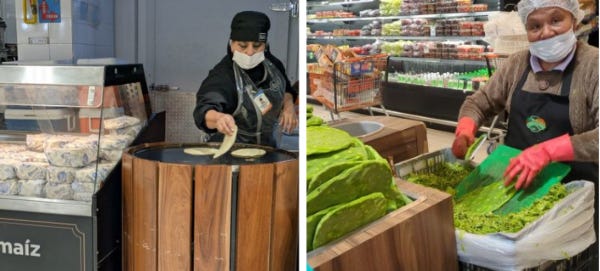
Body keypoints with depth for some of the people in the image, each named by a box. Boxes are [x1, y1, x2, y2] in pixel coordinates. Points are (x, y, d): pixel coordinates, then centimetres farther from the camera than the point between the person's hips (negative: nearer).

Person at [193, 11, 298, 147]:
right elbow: (205, 111, -42)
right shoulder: (221, 77, -25)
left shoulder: (271, 63, -6)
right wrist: (218, 118, -63)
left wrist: (288, 104, -6)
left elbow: (285, 88, 13)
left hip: (266, 145, 4)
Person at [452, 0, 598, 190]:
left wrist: (547, 151, -33)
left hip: (572, 188, -2)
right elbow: (478, 102, 9)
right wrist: (465, 131, -11)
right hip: (514, 179, 3)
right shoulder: (517, 63, 3)